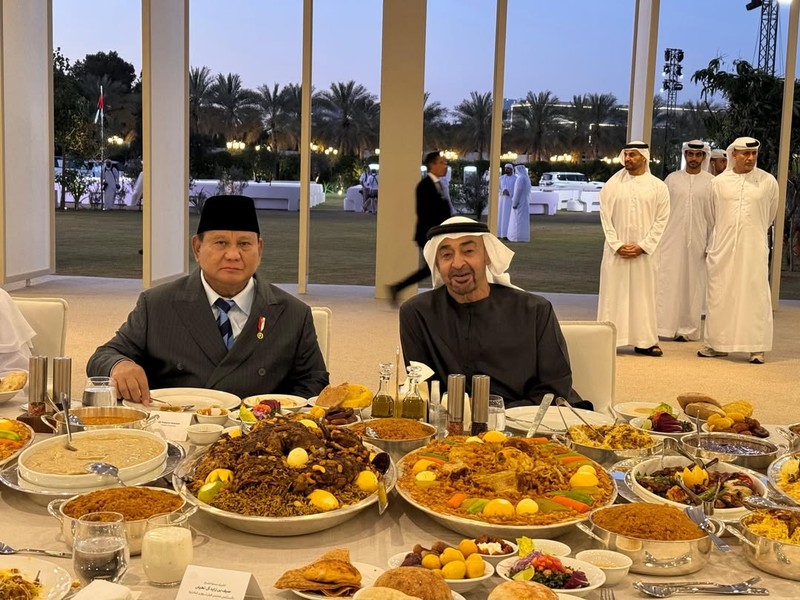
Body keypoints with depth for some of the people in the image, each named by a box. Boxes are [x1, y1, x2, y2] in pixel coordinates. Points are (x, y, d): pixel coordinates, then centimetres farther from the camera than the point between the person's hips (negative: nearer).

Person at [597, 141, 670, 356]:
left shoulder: (658, 187, 2)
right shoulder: (612, 185, 2)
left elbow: (661, 220, 0)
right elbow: (606, 217, 0)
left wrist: (643, 246, -9)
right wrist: (617, 245, -9)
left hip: (644, 251, 0)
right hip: (616, 249, 0)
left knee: (643, 295, 5)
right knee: (613, 294, 2)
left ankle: (644, 341, 11)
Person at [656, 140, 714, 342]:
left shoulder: (711, 182, 2)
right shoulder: (672, 178, 6)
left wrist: (711, 244, -5)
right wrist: (657, 237, 2)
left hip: (697, 241, -1)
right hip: (671, 239, 1)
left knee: (692, 284, 4)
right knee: (666, 282, -2)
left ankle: (686, 329, 11)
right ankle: (661, 325, 3)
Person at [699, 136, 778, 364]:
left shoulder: (768, 182, 1)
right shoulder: (719, 182, 4)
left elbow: (769, 216, 15)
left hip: (754, 249, -1)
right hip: (723, 249, 1)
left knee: (755, 296, -2)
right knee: (719, 296, 6)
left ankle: (757, 347, 5)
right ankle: (717, 343, 16)